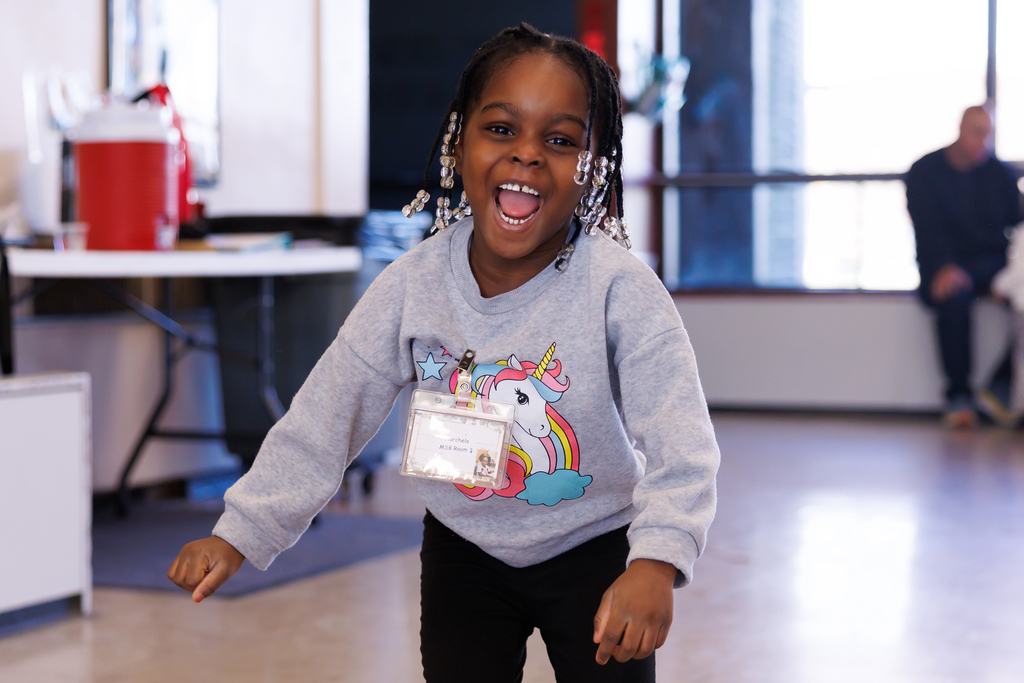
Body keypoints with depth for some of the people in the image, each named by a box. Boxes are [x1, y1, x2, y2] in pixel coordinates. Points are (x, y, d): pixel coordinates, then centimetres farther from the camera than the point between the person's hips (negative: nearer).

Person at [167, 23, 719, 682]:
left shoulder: (620, 289, -24)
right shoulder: (414, 287, -15)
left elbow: (680, 443, -30)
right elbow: (324, 417, -10)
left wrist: (657, 560, -46)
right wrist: (240, 532, -15)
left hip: (594, 549, -2)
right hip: (465, 548, 3)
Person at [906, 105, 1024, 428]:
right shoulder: (925, 172, 2)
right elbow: (927, 228, -10)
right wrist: (944, 267, -29)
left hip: (991, 262, 3)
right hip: (945, 265, -3)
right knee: (953, 295, -38)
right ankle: (958, 396, -32)